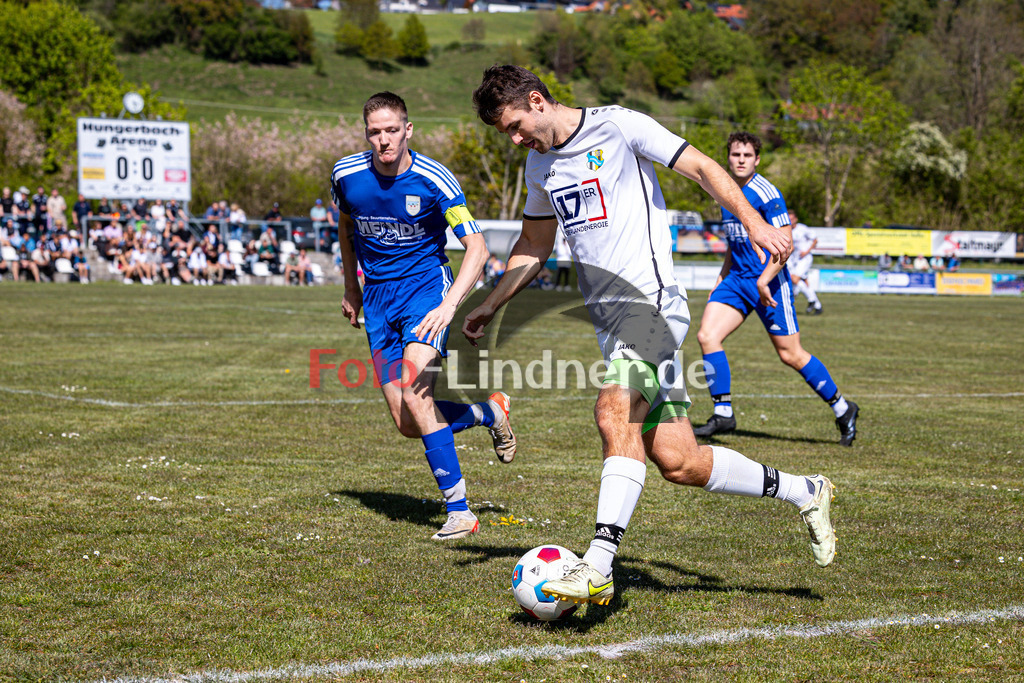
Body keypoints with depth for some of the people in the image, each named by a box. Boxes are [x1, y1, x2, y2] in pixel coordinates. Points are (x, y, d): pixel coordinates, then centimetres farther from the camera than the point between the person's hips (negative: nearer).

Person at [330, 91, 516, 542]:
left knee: (414, 394, -25)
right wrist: (351, 289, 21)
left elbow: (476, 247, -16)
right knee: (407, 425, -2)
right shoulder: (346, 175, -5)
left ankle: (458, 510, -16)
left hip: (426, 284, -4)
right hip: (378, 294, 4)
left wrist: (449, 304, -29)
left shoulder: (433, 180, -17)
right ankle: (490, 412, 28)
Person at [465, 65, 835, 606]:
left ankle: (598, 567, -32)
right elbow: (533, 246, 30)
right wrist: (489, 305, 24)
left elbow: (701, 167, -4)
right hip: (609, 318, 7)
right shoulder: (540, 164, 18)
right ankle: (803, 492, 17)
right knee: (677, 462, 0)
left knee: (614, 417, -28)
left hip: (651, 303, -7)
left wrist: (753, 221, -16)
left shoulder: (617, 126, -3)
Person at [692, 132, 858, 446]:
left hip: (769, 282, -7)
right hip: (736, 279, 7)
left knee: (790, 354, -3)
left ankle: (843, 409, 14)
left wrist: (763, 280, -24)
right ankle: (723, 413, -2)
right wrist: (721, 279, 21)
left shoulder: (767, 194, -13)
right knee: (707, 335, -10)